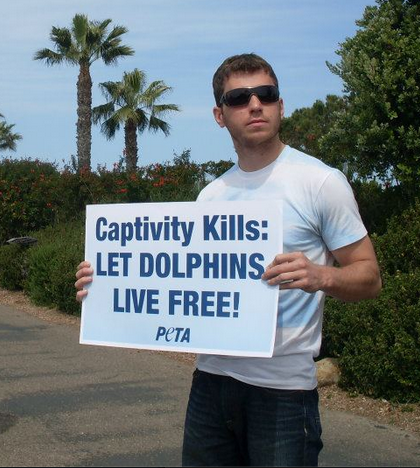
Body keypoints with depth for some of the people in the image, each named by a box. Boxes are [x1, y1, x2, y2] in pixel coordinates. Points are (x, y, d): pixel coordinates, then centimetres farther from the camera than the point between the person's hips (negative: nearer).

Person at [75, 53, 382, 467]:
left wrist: (320, 276, -26)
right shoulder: (211, 195, 10)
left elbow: (369, 277, -4)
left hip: (283, 386, -5)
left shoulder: (320, 181, -6)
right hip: (211, 377, 5)